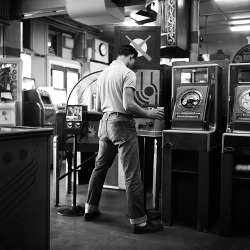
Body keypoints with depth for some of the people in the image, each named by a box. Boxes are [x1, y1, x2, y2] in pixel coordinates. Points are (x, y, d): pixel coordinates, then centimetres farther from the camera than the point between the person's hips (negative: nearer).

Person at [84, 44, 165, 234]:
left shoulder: (103, 73, 14)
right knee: (132, 176, -4)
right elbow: (128, 105, -19)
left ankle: (90, 209, 29)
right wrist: (149, 114, -7)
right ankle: (139, 221, 2)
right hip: (122, 124, -8)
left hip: (105, 123, 8)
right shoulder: (128, 73, -9)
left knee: (100, 168, 18)